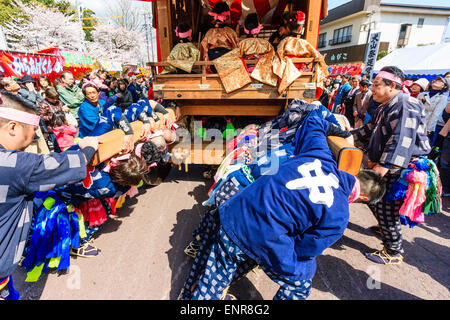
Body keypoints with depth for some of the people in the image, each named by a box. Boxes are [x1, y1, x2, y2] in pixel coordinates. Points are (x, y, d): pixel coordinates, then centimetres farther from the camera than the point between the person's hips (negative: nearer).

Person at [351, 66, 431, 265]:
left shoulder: (405, 105, -18)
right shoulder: (386, 107, 15)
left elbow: (402, 140, -28)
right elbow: (370, 130, 24)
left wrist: (384, 165, -32)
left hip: (402, 168, -10)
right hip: (386, 165, 10)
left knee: (386, 208, -4)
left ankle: (394, 253, 13)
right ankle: (383, 227, 45)